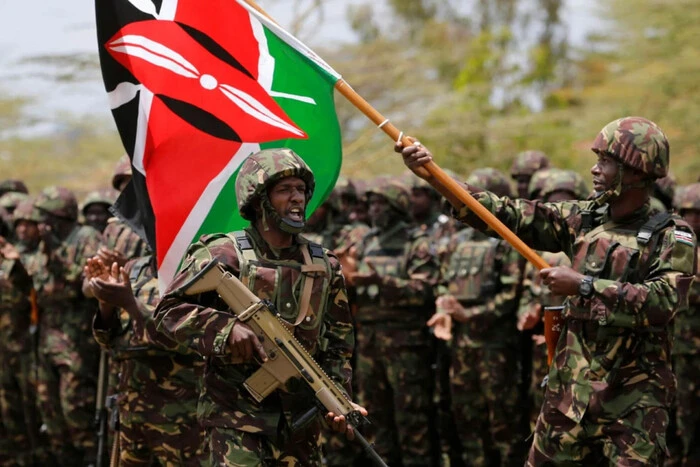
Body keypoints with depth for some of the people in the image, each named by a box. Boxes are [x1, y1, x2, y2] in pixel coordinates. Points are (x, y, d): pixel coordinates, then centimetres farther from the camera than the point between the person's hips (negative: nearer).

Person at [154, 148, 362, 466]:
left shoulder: (324, 267, 9)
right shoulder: (224, 255, -6)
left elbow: (337, 346, 13)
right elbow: (169, 310, -9)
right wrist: (226, 327, -23)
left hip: (301, 419, 5)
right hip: (236, 417, -5)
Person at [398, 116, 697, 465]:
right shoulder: (582, 220, 8)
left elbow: (664, 300, -21)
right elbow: (508, 215, 3)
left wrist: (584, 286, -21)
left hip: (633, 400, -5)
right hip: (570, 388, 5)